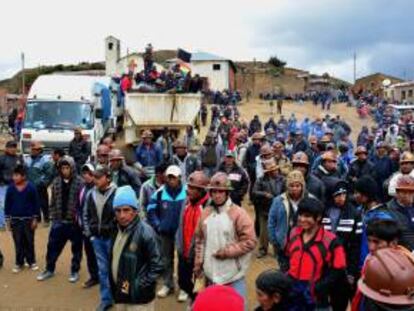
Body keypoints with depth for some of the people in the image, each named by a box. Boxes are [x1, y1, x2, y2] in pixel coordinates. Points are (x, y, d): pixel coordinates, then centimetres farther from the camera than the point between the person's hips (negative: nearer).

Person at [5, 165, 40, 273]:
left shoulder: (31, 187, -11)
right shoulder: (10, 188, -4)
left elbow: (36, 204, -5)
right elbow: (7, 204, 4)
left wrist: (35, 219, -5)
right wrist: (8, 219, 4)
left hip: (28, 219, -2)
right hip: (15, 220, 2)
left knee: (29, 242, 8)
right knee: (18, 243, 8)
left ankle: (31, 261, 21)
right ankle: (19, 263, 20)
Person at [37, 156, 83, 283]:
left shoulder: (79, 182, -12)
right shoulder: (56, 182, 3)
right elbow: (53, 202, 9)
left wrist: (80, 218, -15)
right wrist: (53, 218, 6)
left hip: (74, 222, -4)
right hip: (59, 221, 4)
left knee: (76, 247, 11)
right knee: (53, 246, 13)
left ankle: (75, 271, 28)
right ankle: (49, 269, 32)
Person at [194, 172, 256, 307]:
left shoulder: (238, 213, -11)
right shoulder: (206, 213, 4)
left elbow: (250, 241, -13)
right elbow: (200, 241, 11)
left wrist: (227, 252, -15)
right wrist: (198, 263, 8)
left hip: (234, 275, -4)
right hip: (211, 273, 5)